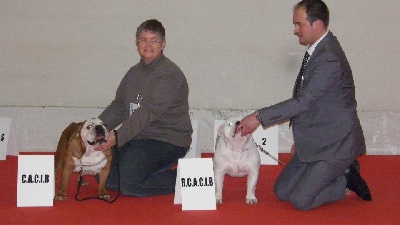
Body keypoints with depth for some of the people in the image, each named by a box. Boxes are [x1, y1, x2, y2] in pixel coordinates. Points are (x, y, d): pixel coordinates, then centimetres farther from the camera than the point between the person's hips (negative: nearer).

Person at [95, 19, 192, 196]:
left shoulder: (170, 75, -15)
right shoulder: (134, 73, 13)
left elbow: (148, 113, -25)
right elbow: (117, 108, 13)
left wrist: (118, 137, -34)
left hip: (168, 140, -9)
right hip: (137, 138, 9)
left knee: (129, 185, -22)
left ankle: (180, 180, 0)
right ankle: (162, 169, 13)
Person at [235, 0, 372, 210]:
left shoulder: (329, 59, -24)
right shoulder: (317, 50, 8)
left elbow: (303, 102, -28)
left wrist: (260, 117, -26)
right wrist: (300, 140, 16)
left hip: (334, 145, -10)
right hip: (313, 142, 10)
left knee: (300, 201, -14)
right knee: (281, 191, 10)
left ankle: (347, 179, 5)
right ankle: (341, 171, 17)